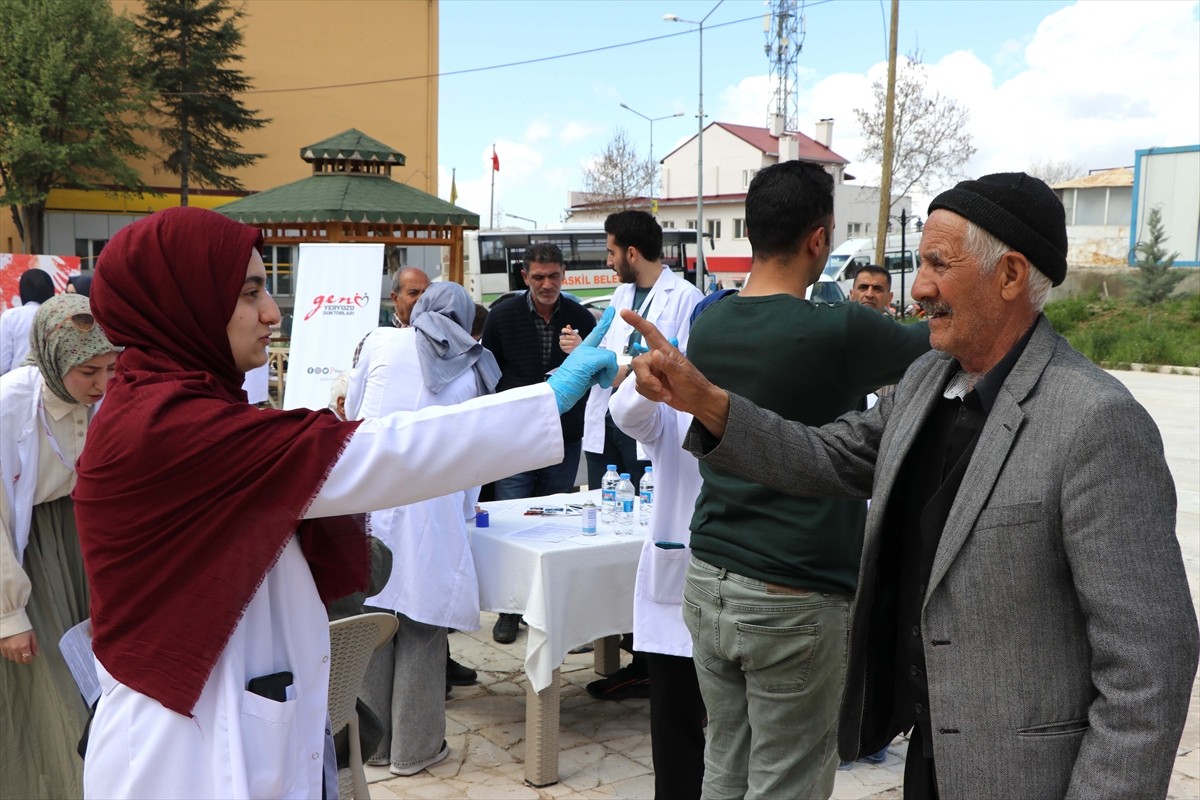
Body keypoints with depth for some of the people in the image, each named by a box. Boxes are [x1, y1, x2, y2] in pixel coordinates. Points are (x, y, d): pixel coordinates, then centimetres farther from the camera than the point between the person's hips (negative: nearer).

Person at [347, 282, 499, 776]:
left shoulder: (383, 342, 8)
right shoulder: (474, 371, 11)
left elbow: (353, 409, 18)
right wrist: (464, 510, 29)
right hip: (431, 507, 0)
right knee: (421, 628, 7)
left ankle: (372, 740, 21)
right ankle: (414, 748, 15)